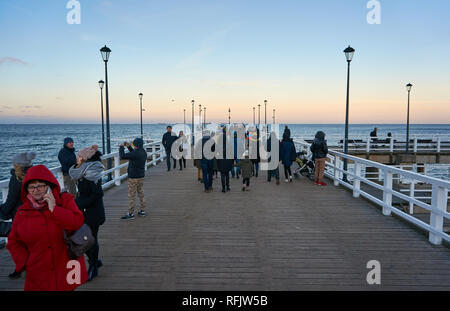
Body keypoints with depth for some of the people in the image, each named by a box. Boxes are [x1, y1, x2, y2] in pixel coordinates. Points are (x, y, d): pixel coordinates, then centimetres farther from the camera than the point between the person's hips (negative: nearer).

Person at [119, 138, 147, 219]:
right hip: (141, 176, 9)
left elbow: (122, 156, -25)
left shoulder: (135, 153, -23)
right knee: (141, 194, 16)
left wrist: (121, 147, -10)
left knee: (131, 196, 0)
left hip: (133, 177, -9)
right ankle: (143, 211, 22)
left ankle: (131, 214, 7)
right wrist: (128, 147, 15)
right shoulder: (143, 152, 4)